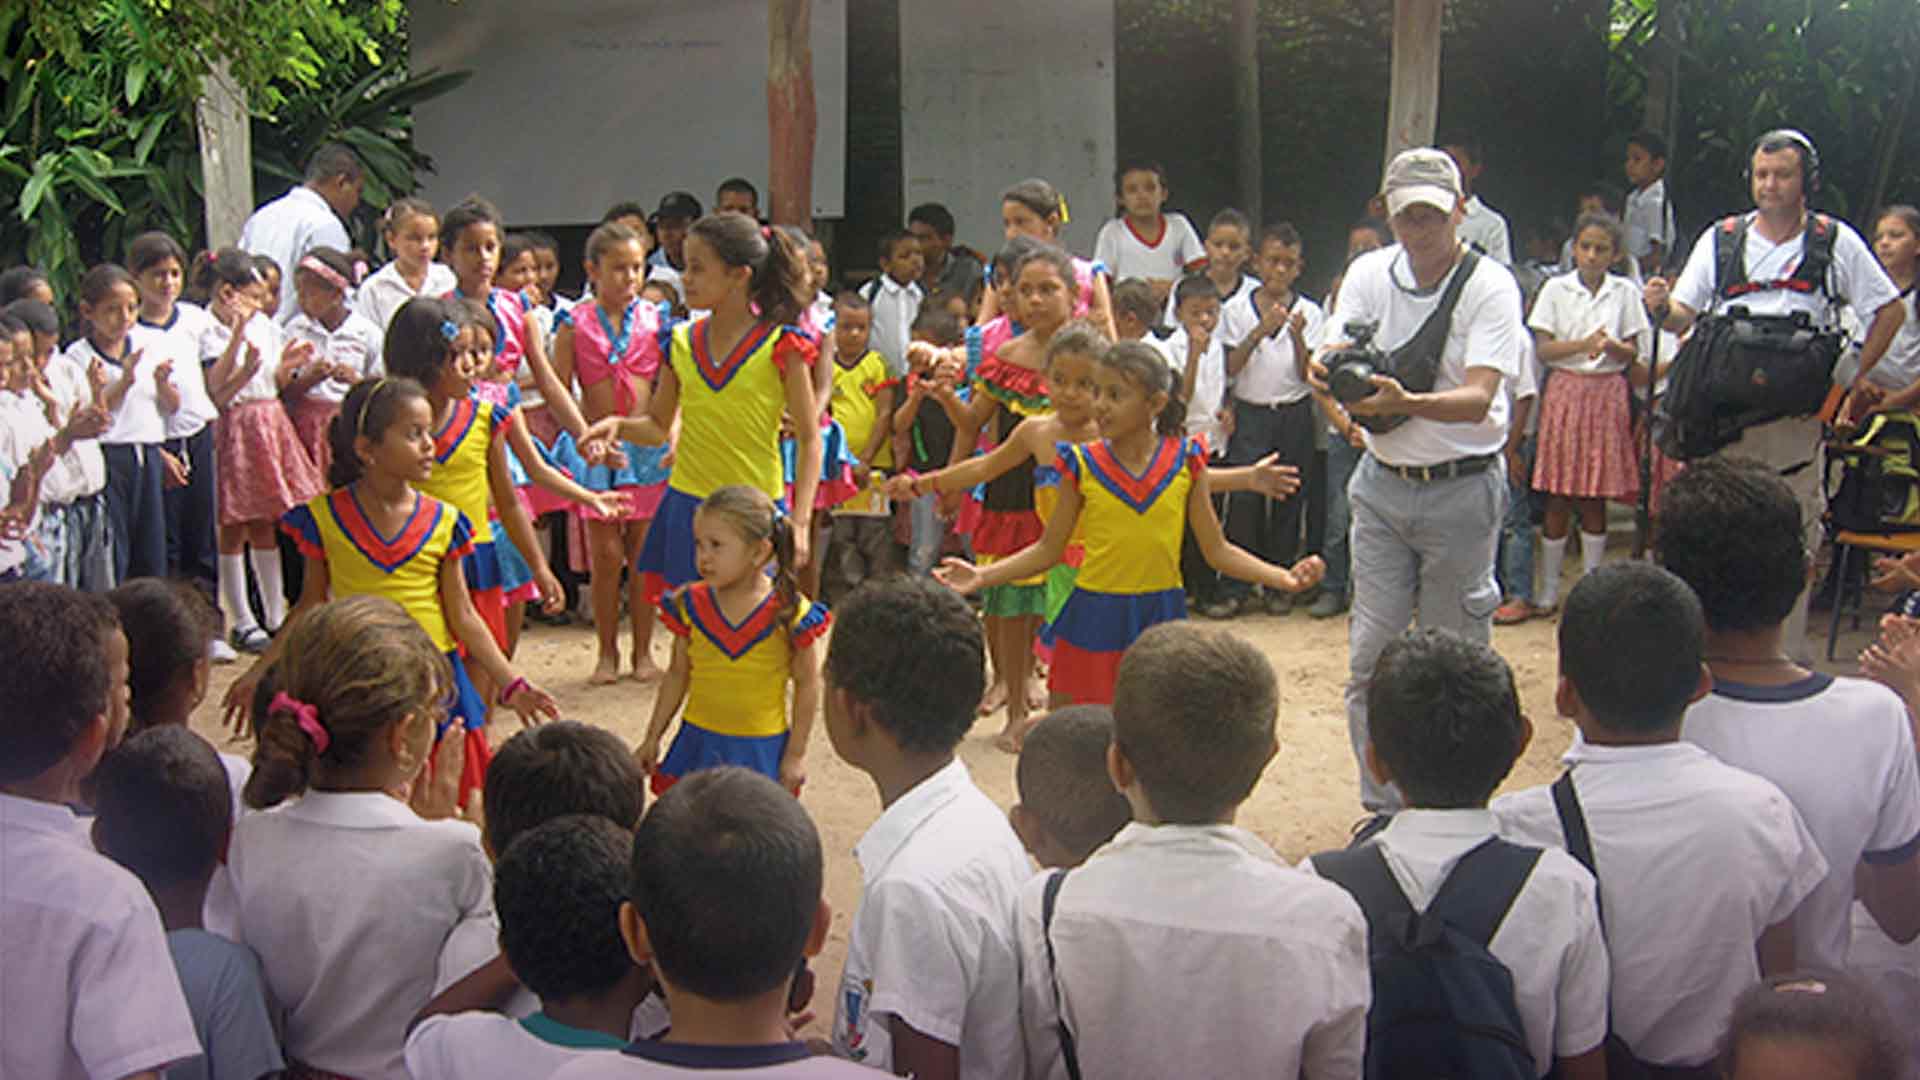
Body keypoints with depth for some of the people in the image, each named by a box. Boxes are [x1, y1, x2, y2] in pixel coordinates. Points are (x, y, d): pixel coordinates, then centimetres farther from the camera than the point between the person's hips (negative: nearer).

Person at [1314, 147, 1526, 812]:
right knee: (1371, 655, 4)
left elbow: (1479, 398, -22)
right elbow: (1337, 353, -9)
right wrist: (1329, 373, -34)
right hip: (1383, 482, 4)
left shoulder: (1489, 285, -11)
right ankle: (1382, 808, 17)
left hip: (1462, 487, -3)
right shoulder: (1368, 273, 2)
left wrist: (1404, 402, -42)